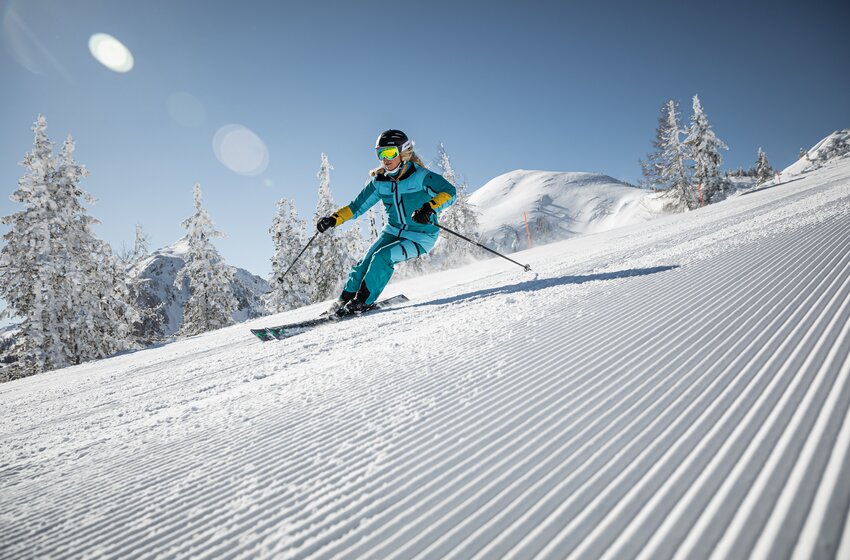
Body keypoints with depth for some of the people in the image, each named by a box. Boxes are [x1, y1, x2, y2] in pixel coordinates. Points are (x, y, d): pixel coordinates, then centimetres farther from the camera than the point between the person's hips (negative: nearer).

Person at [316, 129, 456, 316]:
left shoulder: (420, 176, -16)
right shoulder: (379, 182, 0)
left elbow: (449, 192, -26)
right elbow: (357, 206, 7)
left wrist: (430, 207, -45)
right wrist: (334, 219, -7)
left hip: (420, 238, -5)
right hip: (393, 231, 5)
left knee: (382, 257, -24)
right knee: (365, 262, -11)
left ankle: (364, 301, -10)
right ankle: (345, 299, 4)